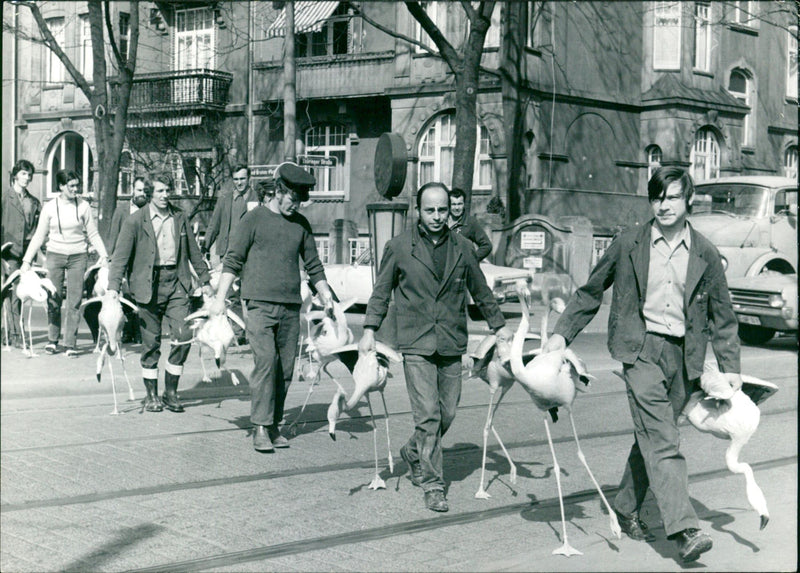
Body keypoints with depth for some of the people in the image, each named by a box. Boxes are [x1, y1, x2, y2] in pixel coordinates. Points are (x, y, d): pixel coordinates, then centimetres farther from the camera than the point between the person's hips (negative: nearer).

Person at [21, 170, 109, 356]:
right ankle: (52, 340, 19)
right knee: (53, 300, 3)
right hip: (55, 255, 0)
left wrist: (103, 255, -3)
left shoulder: (83, 206, -1)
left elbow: (93, 234, 6)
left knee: (74, 302, -3)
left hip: (78, 256, 0)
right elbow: (39, 236, 6)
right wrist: (27, 260, 3)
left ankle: (71, 344, 4)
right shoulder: (50, 207, 0)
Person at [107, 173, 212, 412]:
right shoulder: (136, 221, -1)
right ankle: (152, 395, 16)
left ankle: (170, 392, 8)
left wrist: (204, 281, 19)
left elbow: (194, 252, 19)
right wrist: (113, 286, -16)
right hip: (149, 285, -3)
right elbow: (121, 255, -5)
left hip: (176, 283, 3)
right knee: (151, 341, 2)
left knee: (184, 335, -7)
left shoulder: (179, 218, 10)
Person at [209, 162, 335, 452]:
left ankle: (274, 425, 13)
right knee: (265, 361, -15)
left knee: (286, 368, 3)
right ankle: (260, 427, -12)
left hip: (291, 307, 5)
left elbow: (313, 265, 23)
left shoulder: (301, 224, 15)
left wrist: (326, 295, 14)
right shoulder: (254, 219, 2)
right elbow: (232, 260, 2)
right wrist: (220, 298, -4)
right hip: (260, 303, -4)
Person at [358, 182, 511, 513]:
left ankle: (413, 453, 34)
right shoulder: (399, 248, 2)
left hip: (452, 345, 3)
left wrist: (499, 326, 21)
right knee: (428, 415, -9)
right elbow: (381, 292, 9)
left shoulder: (462, 248, 9)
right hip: (415, 345, -3)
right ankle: (432, 485, 1)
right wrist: (370, 330, 1)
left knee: (447, 414, 7)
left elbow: (480, 292, 20)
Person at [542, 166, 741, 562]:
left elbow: (722, 315, 12)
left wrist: (730, 367, 8)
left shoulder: (704, 254, 6)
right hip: (641, 348, -3)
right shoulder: (628, 245, 2)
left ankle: (626, 510, 26)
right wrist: (563, 333, 6)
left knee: (651, 437, 9)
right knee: (661, 440, -13)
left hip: (683, 354, 3)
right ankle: (684, 529, -19)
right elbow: (591, 292, 12)